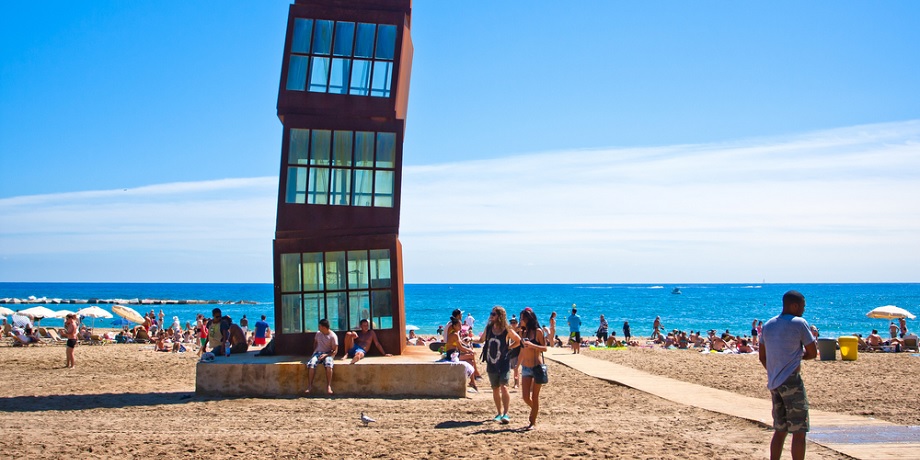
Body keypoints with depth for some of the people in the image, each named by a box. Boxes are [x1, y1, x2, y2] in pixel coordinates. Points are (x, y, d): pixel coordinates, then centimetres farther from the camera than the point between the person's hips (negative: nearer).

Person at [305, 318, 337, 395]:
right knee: (311, 364, -30)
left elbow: (335, 351, -7)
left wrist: (325, 355, -21)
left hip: (328, 354, -4)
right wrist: (314, 352, 15)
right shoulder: (318, 333, 9)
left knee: (328, 365, -39)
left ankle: (328, 386, -35)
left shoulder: (333, 336, -7)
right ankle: (310, 386, -25)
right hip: (318, 353, 4)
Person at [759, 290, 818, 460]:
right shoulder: (799, 323, -8)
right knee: (799, 431, -3)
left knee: (780, 430, 15)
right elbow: (813, 353, -4)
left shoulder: (768, 325, 13)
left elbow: (762, 357, 17)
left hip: (773, 383, 7)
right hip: (792, 381, -7)